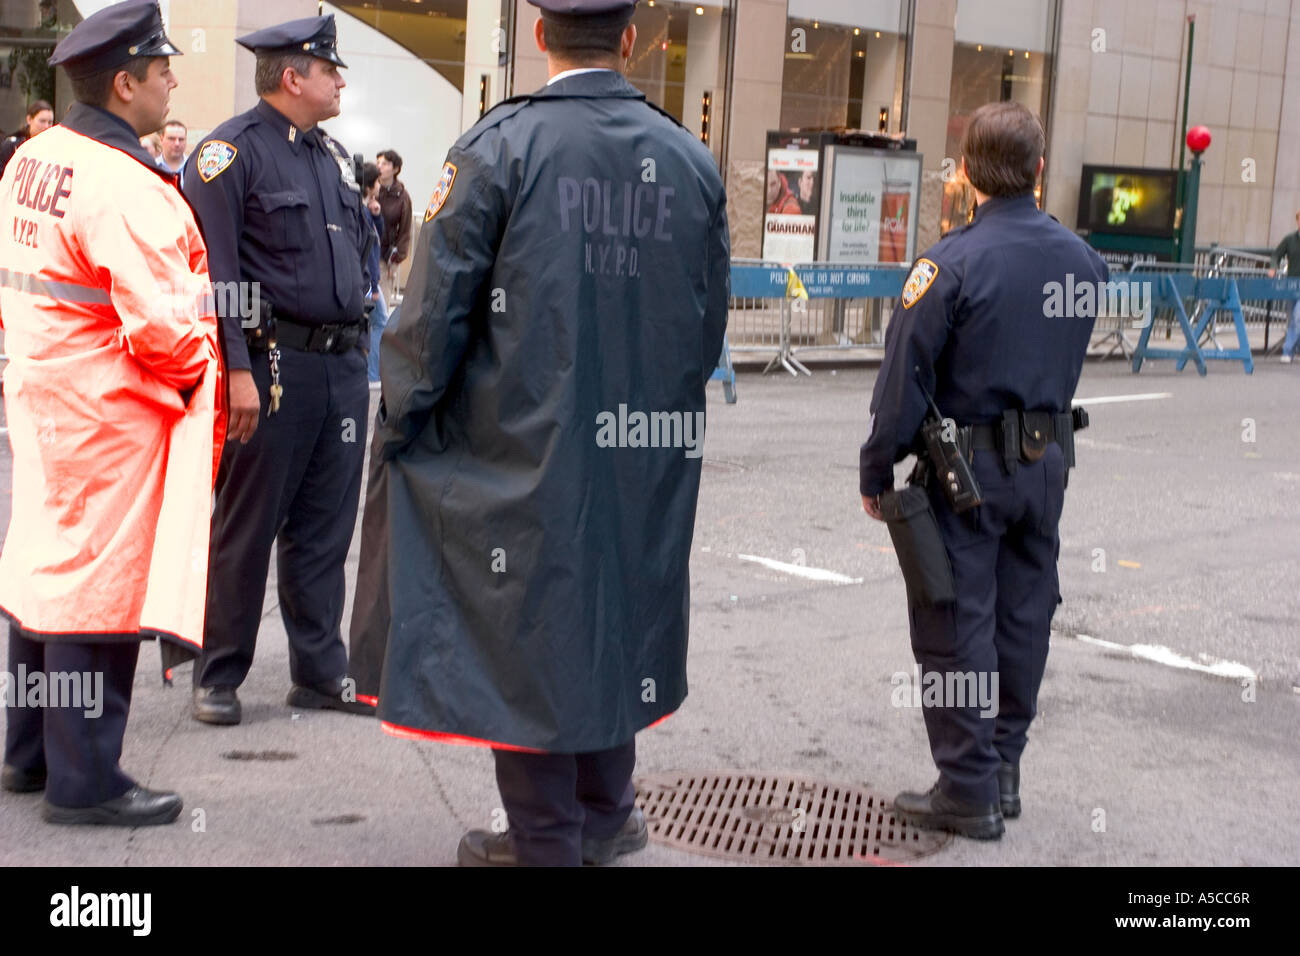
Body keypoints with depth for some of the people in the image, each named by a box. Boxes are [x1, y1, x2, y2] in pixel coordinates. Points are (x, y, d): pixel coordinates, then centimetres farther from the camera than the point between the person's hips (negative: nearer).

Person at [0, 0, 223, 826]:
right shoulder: (123, 185, -21)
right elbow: (158, 321, -25)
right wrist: (195, 368, -7)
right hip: (111, 413, -9)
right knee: (102, 583, 0)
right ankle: (84, 782, 10)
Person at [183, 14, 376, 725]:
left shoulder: (332, 154, 17)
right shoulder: (232, 151, -7)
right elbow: (215, 272, -13)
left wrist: (360, 348, 17)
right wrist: (236, 369, -20)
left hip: (343, 367, 7)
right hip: (274, 365, -7)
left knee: (324, 530, 11)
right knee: (244, 529, 2)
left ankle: (319, 671, 21)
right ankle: (217, 676, 14)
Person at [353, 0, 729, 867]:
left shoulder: (500, 147, -11)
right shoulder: (692, 161, 1)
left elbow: (439, 307, -12)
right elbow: (712, 317, 7)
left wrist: (400, 424, 0)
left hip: (522, 446, -4)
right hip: (645, 457, 4)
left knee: (528, 624, 8)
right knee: (618, 616, 19)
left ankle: (546, 842, 19)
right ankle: (606, 816, 33)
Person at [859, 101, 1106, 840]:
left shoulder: (952, 261, -15)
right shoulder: (1081, 257, 3)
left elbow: (906, 377, -13)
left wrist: (877, 470, -6)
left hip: (968, 466, -6)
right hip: (1047, 460, 6)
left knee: (957, 626, 2)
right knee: (1023, 616, 14)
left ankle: (971, 791, 7)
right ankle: (1003, 771, 25)